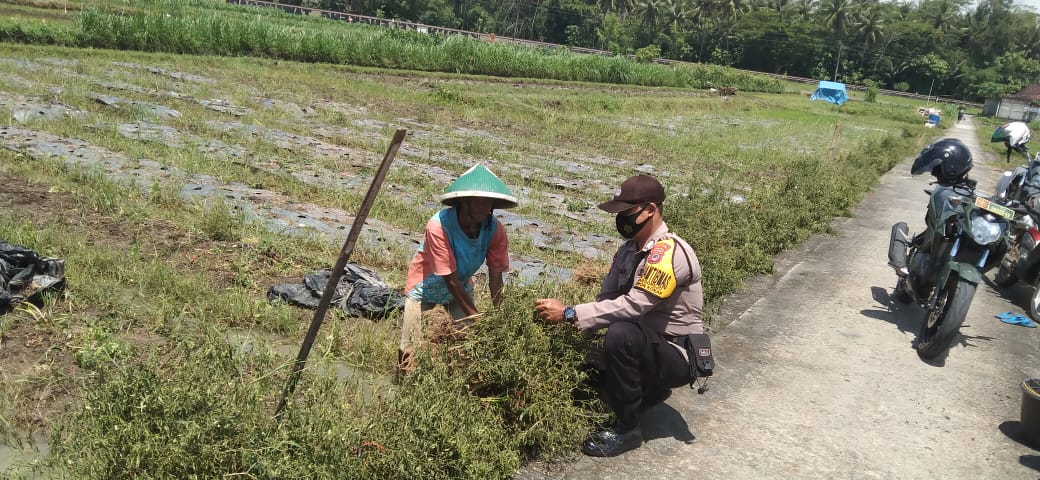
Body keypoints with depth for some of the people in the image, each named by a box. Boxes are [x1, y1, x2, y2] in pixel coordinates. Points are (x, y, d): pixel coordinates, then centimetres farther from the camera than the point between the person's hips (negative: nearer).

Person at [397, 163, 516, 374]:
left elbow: (495, 276, -16)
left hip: (461, 288, 4)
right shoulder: (439, 226, -34)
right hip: (426, 288, -4)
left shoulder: (495, 229, -21)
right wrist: (477, 318, -29)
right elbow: (451, 280, -30)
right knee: (411, 356, -7)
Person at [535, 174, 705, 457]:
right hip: (646, 347, 9)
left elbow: (633, 306, -33)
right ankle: (652, 390, 20)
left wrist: (570, 313, -31)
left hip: (678, 356, -8)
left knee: (621, 333, -35)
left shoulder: (669, 252, -25)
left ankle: (627, 429, -17)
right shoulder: (628, 250, 3)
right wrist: (565, 322, -13)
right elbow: (607, 299, 4)